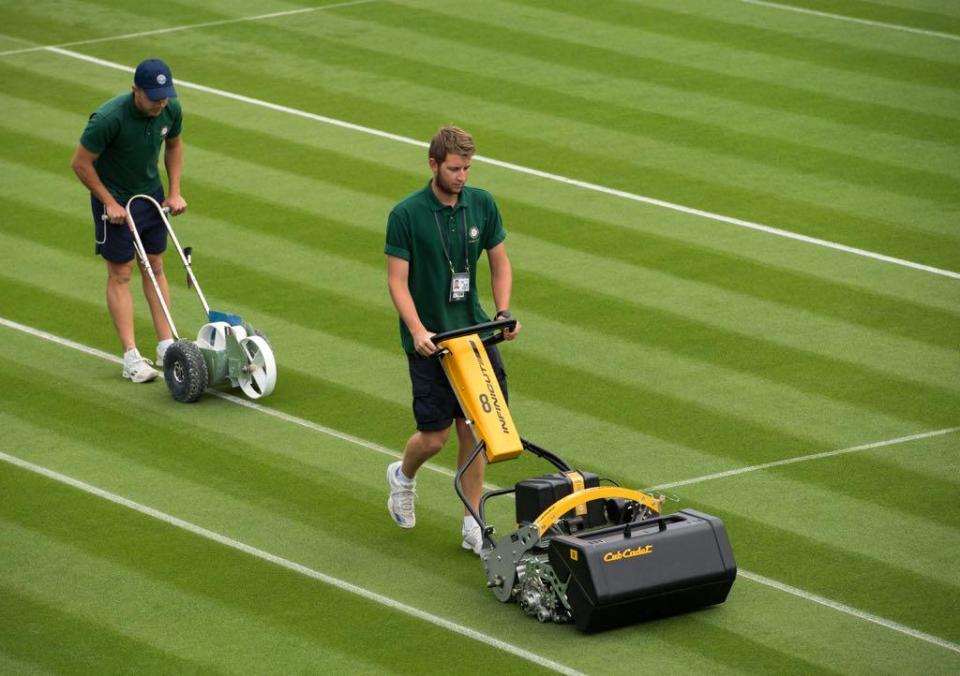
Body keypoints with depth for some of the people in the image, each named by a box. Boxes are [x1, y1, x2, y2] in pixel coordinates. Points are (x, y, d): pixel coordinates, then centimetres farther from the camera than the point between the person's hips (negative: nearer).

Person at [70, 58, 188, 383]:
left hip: (151, 194, 6)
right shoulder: (109, 118, -32)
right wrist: (109, 203, -16)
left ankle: (166, 346, 15)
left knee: (155, 267, 10)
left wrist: (174, 192, 3)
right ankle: (131, 357, -2)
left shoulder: (170, 109, -14)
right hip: (115, 201, -6)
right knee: (120, 274, -1)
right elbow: (81, 163, -20)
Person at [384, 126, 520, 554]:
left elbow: (499, 263, 9)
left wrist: (503, 314, -6)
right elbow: (397, 281, -12)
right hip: (429, 339, -4)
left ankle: (472, 526, 9)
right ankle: (403, 476, 32)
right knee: (434, 436, -1)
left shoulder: (482, 205, 0)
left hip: (473, 331, 4)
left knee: (473, 429, 1)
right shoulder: (406, 214, -13)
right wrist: (417, 330, -25)